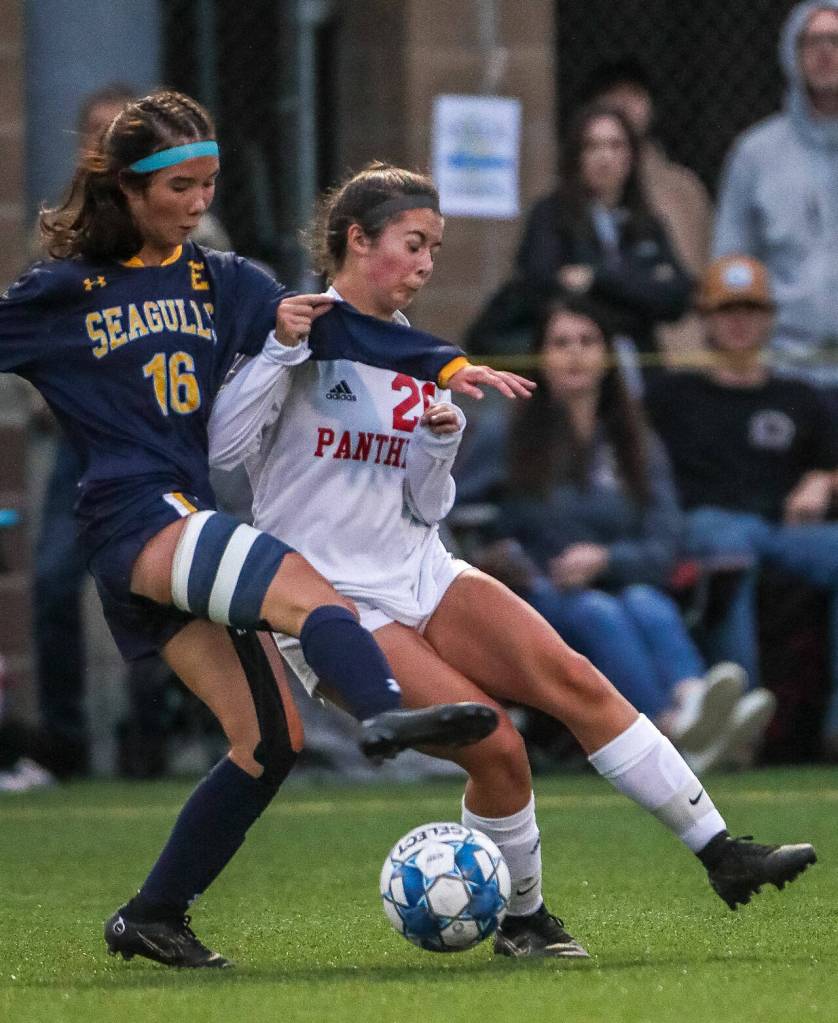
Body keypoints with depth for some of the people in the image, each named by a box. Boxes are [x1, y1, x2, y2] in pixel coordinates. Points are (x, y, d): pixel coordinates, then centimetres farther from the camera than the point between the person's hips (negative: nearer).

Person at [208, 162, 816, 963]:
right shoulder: (304, 331, -6)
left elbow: (425, 511, 14)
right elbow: (217, 447, -16)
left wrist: (439, 446, -5)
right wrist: (281, 351, -24)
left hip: (420, 575, 6)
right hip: (333, 605, -6)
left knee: (571, 678, -15)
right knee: (495, 744, -19)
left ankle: (721, 852, -14)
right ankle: (519, 918, 3)